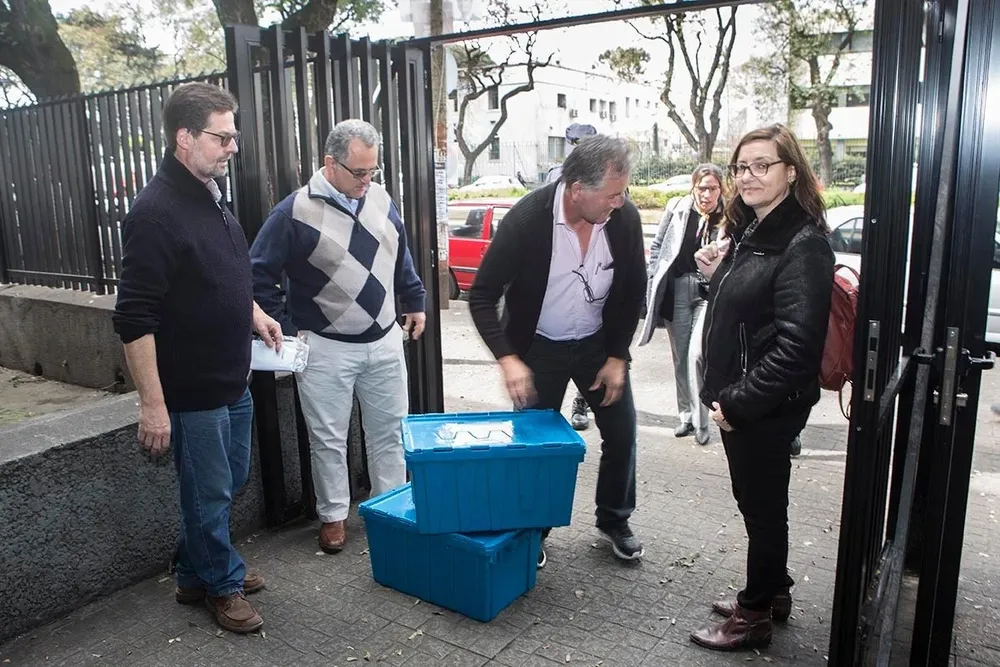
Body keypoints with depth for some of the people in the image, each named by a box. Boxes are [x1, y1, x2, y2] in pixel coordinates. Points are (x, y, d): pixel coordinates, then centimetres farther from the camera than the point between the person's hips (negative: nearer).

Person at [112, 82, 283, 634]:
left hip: (233, 381, 9)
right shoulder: (156, 211, -20)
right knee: (209, 492, 9)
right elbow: (134, 319, -22)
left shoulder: (211, 195, 7)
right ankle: (221, 584, 31)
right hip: (193, 389, -9)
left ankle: (195, 573, 41)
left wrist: (255, 316, 12)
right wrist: (152, 404, -22)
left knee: (228, 481, 21)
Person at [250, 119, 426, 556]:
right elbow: (258, 276, -10)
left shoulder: (381, 200, 2)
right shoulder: (295, 212, -14)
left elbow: (401, 258, 17)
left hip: (384, 341, 5)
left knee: (390, 431, 14)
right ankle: (333, 515, 27)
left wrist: (415, 302, 18)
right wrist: (287, 328, -10)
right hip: (325, 348, -4)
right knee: (328, 439, 8)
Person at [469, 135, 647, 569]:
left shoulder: (625, 218, -16)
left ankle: (614, 521, 31)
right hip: (539, 347, -3)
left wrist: (617, 357, -5)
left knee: (621, 434, 8)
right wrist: (507, 358, -29)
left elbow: (633, 292, -2)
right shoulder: (527, 219, -26)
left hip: (599, 342, 3)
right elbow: (482, 294, -19)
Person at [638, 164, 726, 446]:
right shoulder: (676, 208, 2)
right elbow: (657, 246, 9)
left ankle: (700, 420, 1)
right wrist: (655, 281, 4)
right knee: (680, 358, 11)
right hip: (676, 291, 3)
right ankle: (686, 415, 26)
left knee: (696, 354, -15)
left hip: (709, 293, -3)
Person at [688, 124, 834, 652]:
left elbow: (796, 344, -23)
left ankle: (755, 615, 24)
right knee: (754, 500, 20)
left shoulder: (803, 244, -17)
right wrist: (716, 275, 2)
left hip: (767, 406, -9)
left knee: (762, 505, 7)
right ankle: (771, 592, 39)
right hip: (736, 399, 9)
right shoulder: (747, 233, 11)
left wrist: (740, 401, -21)